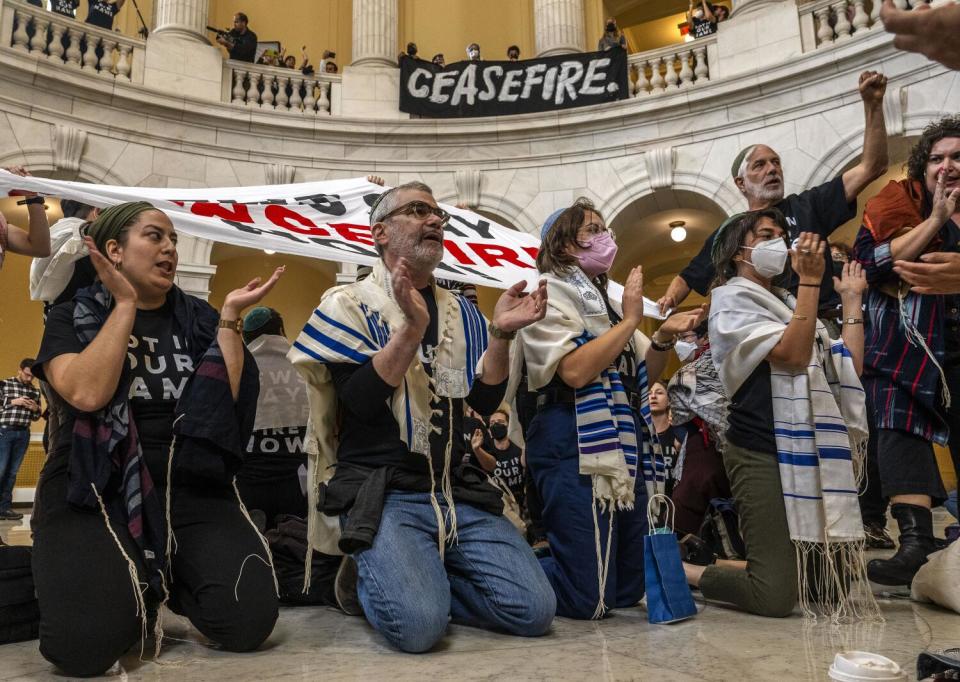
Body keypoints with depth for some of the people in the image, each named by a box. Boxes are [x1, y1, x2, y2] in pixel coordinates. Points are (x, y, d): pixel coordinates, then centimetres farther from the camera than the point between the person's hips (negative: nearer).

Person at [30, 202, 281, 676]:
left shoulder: (198, 319, 11)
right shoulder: (72, 317, 5)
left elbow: (227, 402, -1)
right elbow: (87, 394, -16)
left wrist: (229, 318, -5)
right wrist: (125, 303, -9)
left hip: (189, 486, 2)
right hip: (95, 487, -1)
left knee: (248, 621, -19)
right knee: (85, 642, -26)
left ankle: (164, 579, 12)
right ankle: (139, 588, 8)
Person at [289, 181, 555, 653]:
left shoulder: (462, 312, 11)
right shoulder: (348, 304, -1)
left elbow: (486, 402, 4)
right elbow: (361, 402, -13)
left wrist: (500, 334, -10)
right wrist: (411, 327, -23)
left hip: (457, 492, 5)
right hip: (381, 491, -4)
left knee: (533, 610, -9)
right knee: (417, 624, -26)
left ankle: (414, 580, 11)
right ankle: (372, 578, 7)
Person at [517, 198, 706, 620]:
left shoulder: (604, 297, 22)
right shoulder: (550, 290, -3)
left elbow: (642, 374, 24)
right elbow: (575, 370, -19)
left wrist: (665, 338, 4)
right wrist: (630, 319, -9)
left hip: (624, 444, 9)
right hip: (576, 446, -9)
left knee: (629, 591, 12)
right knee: (586, 600, -13)